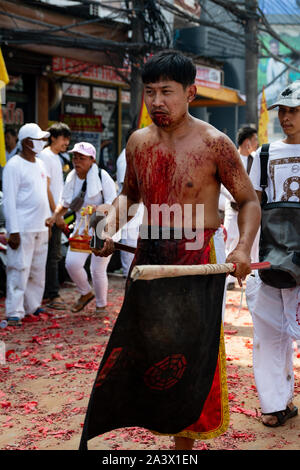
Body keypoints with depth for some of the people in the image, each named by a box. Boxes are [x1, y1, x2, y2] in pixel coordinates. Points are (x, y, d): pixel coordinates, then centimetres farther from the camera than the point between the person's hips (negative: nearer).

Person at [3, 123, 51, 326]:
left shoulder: (39, 164, 15)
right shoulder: (14, 166, -9)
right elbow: (9, 200, -12)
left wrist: (48, 221, 19)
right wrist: (13, 231, -17)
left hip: (41, 228, 8)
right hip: (22, 229, -8)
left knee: (38, 269, 12)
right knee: (19, 269, -7)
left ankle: (32, 305, 23)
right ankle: (14, 312, -3)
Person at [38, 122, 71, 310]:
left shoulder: (57, 158, 18)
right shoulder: (45, 156, -11)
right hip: (50, 215, -9)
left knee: (54, 255, 12)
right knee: (52, 256, -7)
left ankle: (48, 294, 18)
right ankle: (53, 295, -3)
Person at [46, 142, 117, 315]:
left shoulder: (102, 177, -14)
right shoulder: (72, 178, 2)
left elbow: (112, 206, -16)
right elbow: (65, 204, 13)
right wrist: (55, 216, -6)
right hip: (82, 227, 5)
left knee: (98, 269, -2)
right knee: (72, 263, -11)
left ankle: (101, 305, 22)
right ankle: (86, 293, 18)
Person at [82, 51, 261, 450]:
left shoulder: (214, 144, -9)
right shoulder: (138, 142, 5)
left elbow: (249, 201, -2)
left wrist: (243, 246, -18)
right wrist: (113, 222, 1)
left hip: (196, 260, -4)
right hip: (147, 258, 4)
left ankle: (185, 441, 18)